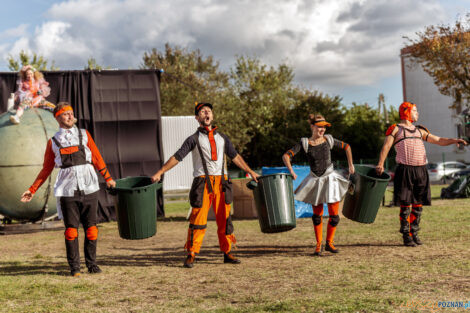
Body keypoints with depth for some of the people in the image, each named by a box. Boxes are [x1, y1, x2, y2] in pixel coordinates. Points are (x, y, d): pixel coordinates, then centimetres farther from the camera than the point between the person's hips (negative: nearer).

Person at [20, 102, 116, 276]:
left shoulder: (84, 135, 13)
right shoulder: (53, 142, 11)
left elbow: (97, 158, 13)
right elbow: (46, 169, 15)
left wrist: (108, 178, 7)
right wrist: (32, 190, 12)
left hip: (89, 188, 1)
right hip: (67, 190, -1)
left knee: (91, 228, 2)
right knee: (71, 229, -1)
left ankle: (92, 264, 13)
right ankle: (74, 267, 8)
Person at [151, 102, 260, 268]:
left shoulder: (222, 137, 17)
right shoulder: (194, 139, 5)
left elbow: (235, 156, 23)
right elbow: (177, 157, 1)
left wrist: (250, 172, 21)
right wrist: (159, 173, -6)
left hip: (221, 182, 4)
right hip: (203, 182, -4)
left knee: (224, 219, 5)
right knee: (198, 220, -7)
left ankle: (227, 253, 14)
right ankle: (191, 255, -1)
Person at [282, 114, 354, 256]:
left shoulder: (328, 140, -3)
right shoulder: (304, 143, -8)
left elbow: (347, 147, 12)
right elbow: (286, 156, -14)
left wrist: (351, 165, 9)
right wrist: (291, 170, -27)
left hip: (330, 179, 1)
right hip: (315, 180, -1)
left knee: (334, 215, -1)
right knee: (317, 215, 7)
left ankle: (329, 243, 17)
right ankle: (318, 245, 20)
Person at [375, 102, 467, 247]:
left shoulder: (419, 131, 24)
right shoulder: (396, 129, 7)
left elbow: (438, 140, 21)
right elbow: (386, 146, -6)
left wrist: (454, 140, 2)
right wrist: (380, 164, -22)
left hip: (421, 170, 5)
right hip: (405, 171, -5)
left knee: (418, 205, 6)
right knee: (405, 205, -5)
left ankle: (414, 234, 15)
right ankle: (406, 236, 1)